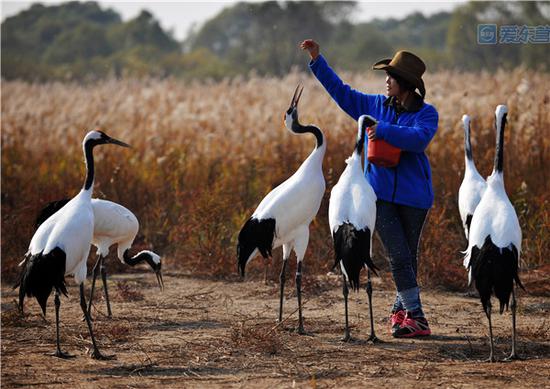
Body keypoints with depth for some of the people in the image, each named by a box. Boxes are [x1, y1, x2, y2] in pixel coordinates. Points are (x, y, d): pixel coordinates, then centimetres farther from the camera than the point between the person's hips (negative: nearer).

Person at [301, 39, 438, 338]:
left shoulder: (426, 114, -3)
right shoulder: (375, 105, 8)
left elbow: (418, 138, -23)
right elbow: (341, 91, 15)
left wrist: (383, 130, -24)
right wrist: (317, 60, 12)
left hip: (413, 196, -1)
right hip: (380, 193, 1)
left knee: (409, 257, 9)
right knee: (398, 257, -8)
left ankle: (400, 311, 25)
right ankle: (415, 316, -8)